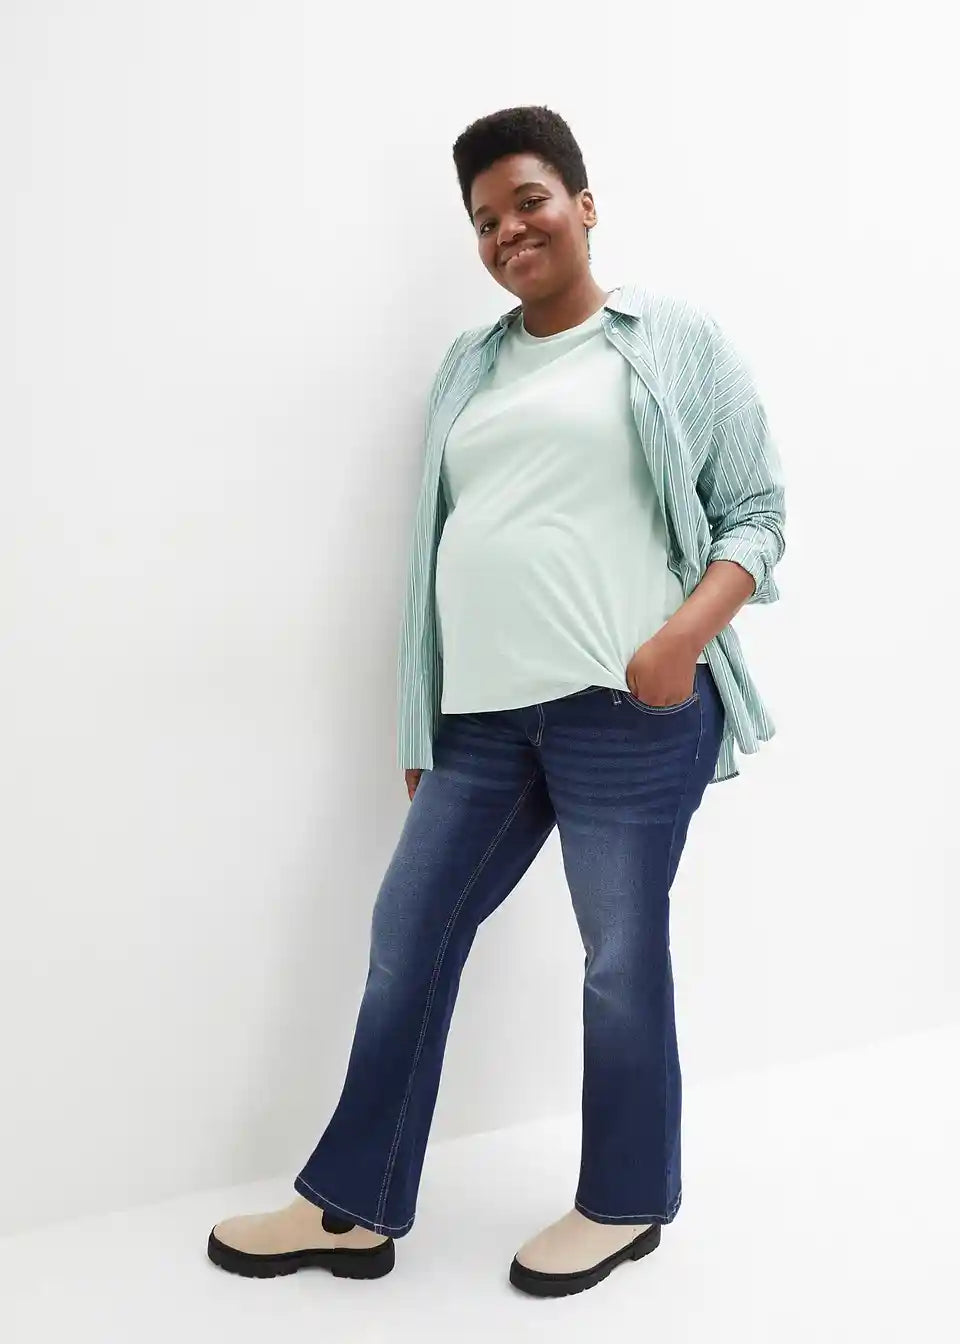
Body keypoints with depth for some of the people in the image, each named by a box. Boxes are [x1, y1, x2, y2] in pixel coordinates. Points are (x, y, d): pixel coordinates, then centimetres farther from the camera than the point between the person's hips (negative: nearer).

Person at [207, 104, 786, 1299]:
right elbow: (443, 549, 17)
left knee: (622, 954, 4)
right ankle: (353, 1207, 22)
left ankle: (626, 1204, 26)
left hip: (627, 706, -5)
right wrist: (419, 720, 16)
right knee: (407, 936, 7)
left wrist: (683, 637, -16)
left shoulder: (676, 341, 4)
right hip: (484, 711, 6)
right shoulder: (467, 367, 18)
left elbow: (756, 513, 0)